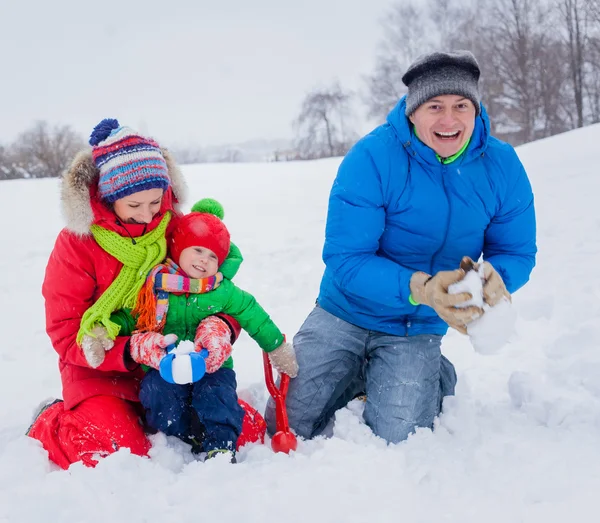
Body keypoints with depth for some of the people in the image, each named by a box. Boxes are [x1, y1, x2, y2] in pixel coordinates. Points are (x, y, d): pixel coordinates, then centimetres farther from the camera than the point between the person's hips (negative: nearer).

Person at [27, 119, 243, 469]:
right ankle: (51, 425, 9)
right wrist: (132, 351, -30)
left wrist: (220, 327, -25)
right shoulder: (76, 244, -11)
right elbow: (66, 336, -12)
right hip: (102, 374, -3)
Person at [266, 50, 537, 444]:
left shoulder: (502, 166, -11)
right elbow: (344, 258, -25)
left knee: (393, 441, -9)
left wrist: (497, 278, -30)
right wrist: (419, 288, -39)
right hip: (346, 313, -1)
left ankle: (435, 378, 22)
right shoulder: (371, 160, -23)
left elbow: (517, 252, -5)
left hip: (418, 330, 1)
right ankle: (361, 374, 28)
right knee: (285, 426, 2)